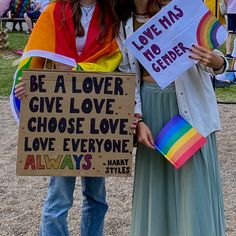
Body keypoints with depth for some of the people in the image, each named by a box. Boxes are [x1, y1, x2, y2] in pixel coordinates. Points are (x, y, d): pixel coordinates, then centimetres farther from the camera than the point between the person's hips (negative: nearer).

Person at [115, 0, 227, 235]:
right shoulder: (123, 23, 5)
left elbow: (210, 55, -7)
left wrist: (215, 61, -31)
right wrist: (138, 120, -5)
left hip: (189, 105, -3)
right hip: (152, 109, 3)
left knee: (194, 182, -1)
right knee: (155, 186, 8)